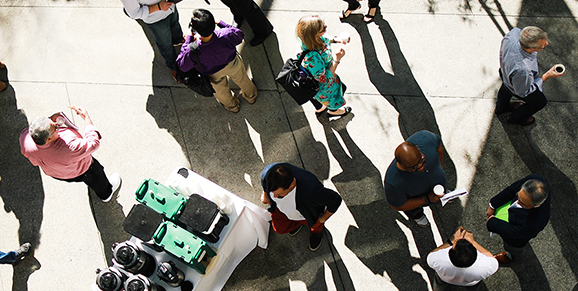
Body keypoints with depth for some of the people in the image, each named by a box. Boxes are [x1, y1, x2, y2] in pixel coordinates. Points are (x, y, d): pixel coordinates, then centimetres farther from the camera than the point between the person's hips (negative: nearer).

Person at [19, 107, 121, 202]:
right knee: (95, 175, 29)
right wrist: (86, 117, -26)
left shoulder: (25, 138, -33)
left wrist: (51, 121, -23)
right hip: (79, 172, -5)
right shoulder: (69, 148, -49)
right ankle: (106, 194, 60)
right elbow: (94, 142, -33)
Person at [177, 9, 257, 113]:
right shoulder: (226, 35, -42)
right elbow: (239, 34, -16)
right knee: (242, 80, 35)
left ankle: (232, 105, 65)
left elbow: (182, 66, -22)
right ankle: (251, 96, 67)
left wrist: (188, 38, -21)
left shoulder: (194, 51, -45)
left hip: (215, 75, 0)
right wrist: (220, 23, -11)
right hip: (233, 64, 1)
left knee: (221, 91, 34)